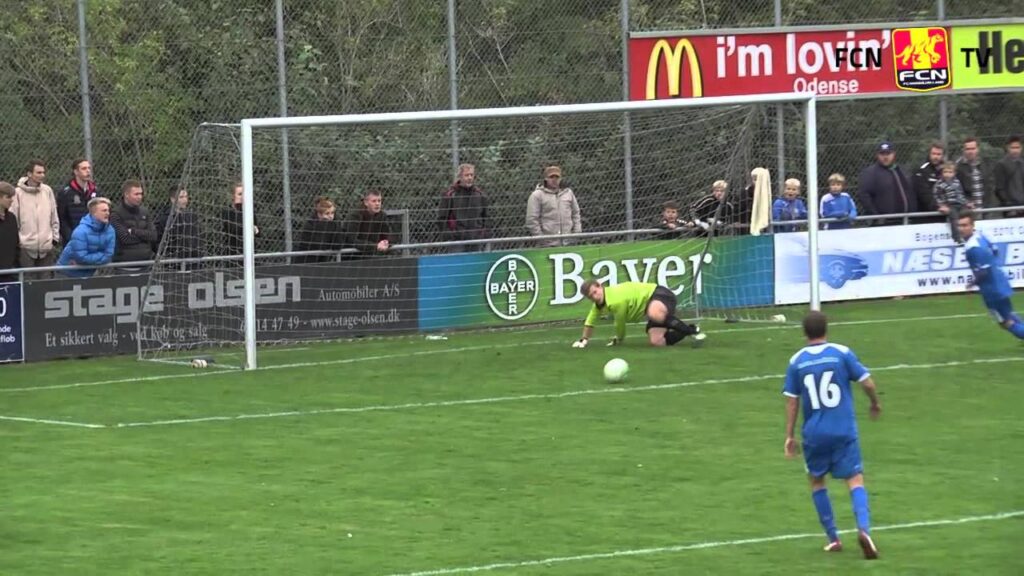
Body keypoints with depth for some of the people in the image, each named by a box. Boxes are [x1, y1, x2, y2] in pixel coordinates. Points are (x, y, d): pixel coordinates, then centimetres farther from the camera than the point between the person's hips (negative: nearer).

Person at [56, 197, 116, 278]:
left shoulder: (110, 230, -10)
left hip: (89, 273, 5)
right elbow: (82, 257, -30)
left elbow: (108, 255, -11)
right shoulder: (81, 231, -26)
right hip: (70, 272, -5)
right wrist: (100, 257, -17)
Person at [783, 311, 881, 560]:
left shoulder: (796, 361, 0)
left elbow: (791, 401, 2)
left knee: (816, 481, 20)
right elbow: (867, 382, -3)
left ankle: (833, 538, 19)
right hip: (844, 431, -1)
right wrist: (875, 404, 17)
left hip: (814, 434, 2)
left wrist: (789, 436, 9)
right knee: (855, 480, -1)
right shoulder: (842, 353, -4)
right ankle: (864, 529, -25)